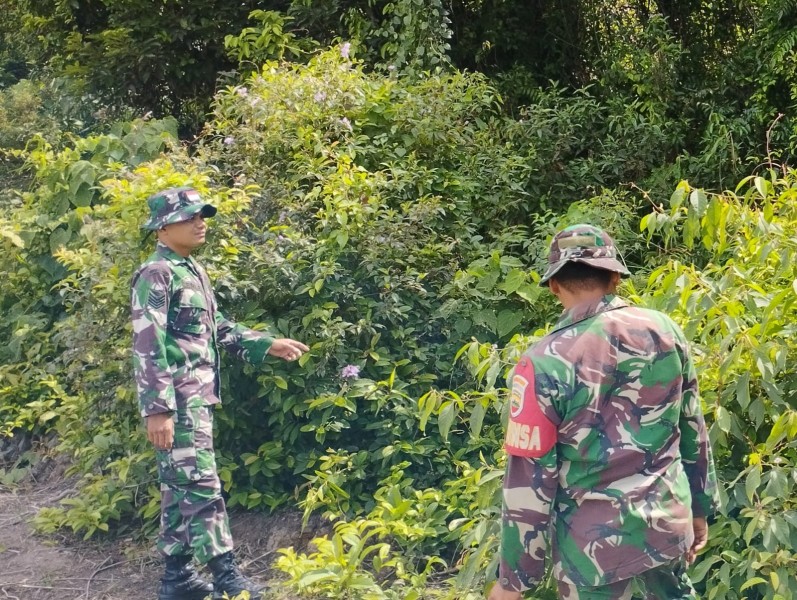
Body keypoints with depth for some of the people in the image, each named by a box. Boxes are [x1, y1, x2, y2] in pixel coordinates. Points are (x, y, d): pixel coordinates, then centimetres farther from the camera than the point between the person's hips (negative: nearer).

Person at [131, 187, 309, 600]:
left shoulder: (191, 271, 17)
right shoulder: (156, 274, -12)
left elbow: (218, 328, 25)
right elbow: (148, 346, -19)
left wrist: (268, 346, 21)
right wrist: (157, 409, -24)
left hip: (197, 397, 9)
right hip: (177, 399, -9)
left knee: (179, 486, 12)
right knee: (200, 485, -9)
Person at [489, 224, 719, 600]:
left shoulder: (544, 363, -18)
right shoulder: (665, 331, -4)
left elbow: (529, 481, -15)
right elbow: (693, 429, 7)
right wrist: (700, 507, 21)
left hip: (595, 543, -4)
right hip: (667, 523, 5)